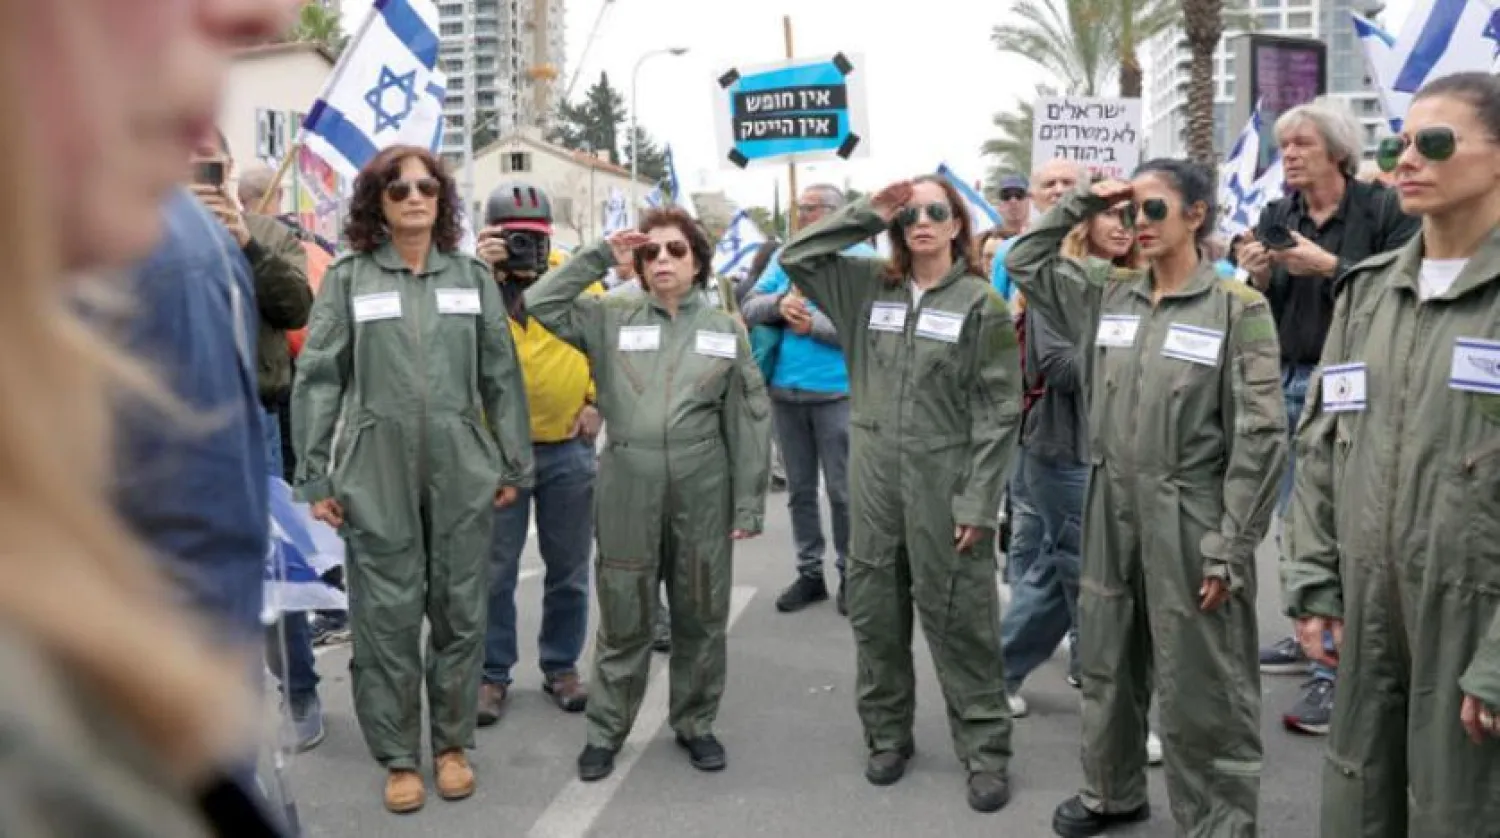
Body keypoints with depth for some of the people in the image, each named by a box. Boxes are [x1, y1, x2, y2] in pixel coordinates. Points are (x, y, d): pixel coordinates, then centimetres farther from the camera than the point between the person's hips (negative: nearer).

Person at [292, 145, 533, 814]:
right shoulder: (347, 278, 1)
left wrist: (514, 465, 6)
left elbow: (502, 377, 8)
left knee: (460, 610, 9)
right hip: (377, 476, -1)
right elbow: (317, 379, 0)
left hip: (462, 474, 2)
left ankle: (452, 743, 26)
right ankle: (398, 757, 20)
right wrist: (315, 477, -4)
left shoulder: (473, 276, 7)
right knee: (386, 617, 5)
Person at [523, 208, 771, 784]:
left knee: (700, 616, 12)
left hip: (702, 495, 1)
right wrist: (600, 256, -5)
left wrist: (749, 504, -1)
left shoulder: (726, 330, 5)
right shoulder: (610, 320, 5)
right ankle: (606, 731, 23)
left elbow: (748, 422, 3)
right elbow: (540, 304, -5)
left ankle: (695, 723, 29)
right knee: (623, 620, 8)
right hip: (627, 494, 0)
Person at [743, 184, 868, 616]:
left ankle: (849, 575, 18)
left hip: (836, 393, -5)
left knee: (841, 491, 3)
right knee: (800, 489, 13)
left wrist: (814, 324, -19)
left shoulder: (860, 257, -5)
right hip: (785, 391, 5)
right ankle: (809, 572, 25)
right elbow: (749, 309, 5)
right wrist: (780, 303, -14)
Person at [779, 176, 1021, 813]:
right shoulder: (868, 287, 7)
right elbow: (796, 257, 4)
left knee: (959, 621, 3)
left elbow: (998, 412, -8)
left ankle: (986, 751, 16)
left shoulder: (982, 305, -5)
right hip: (874, 479, 4)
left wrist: (978, 502, -13)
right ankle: (886, 735, 28)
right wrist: (867, 213, -3)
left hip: (945, 484, -4)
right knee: (875, 613, 12)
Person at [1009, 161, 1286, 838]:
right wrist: (1080, 205, 4)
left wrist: (1230, 549, -15)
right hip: (1112, 514, 6)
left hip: (1188, 521, -5)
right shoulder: (1107, 297, 7)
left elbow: (1259, 438, -12)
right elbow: (1024, 264, 16)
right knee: (1108, 666, 18)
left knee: (1200, 691, 3)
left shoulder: (1238, 308, -9)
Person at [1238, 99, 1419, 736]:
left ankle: (1336, 669, 0)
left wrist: (1330, 268, -18)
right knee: (1294, 525, 13)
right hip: (1288, 382, 6)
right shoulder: (1276, 217, 10)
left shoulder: (1386, 212, -6)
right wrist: (1258, 277, -6)